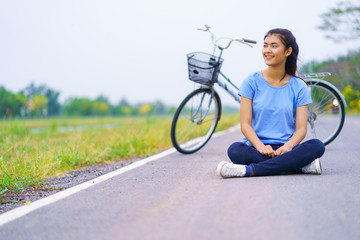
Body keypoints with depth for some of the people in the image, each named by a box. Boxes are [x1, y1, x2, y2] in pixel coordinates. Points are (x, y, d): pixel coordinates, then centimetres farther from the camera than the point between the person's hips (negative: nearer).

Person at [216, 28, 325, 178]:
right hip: (256, 147, -1)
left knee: (317, 146, -28)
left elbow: (301, 128, 1)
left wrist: (288, 146, -22)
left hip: (284, 148, 1)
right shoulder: (252, 82, 4)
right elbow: (245, 124, -2)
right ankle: (300, 165, -31)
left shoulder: (298, 87, 7)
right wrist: (260, 146, -22)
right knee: (235, 150, -34)